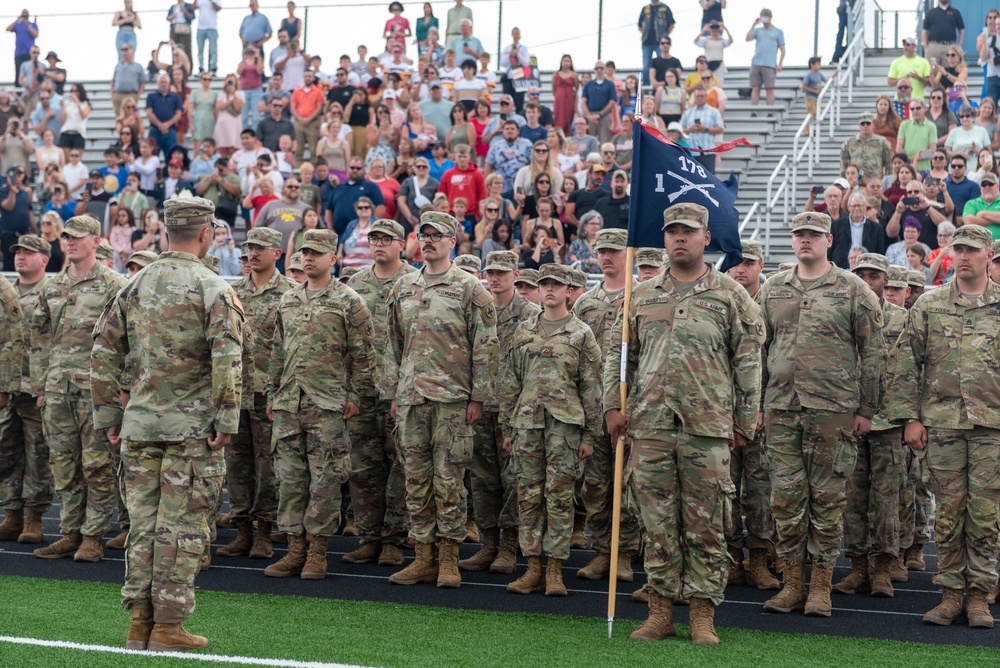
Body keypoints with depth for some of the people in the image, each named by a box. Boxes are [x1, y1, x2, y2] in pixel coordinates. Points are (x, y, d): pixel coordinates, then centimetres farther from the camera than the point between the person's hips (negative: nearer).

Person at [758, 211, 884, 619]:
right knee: (785, 496, 3)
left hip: (833, 408, -3)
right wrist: (757, 402, 11)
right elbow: (760, 349, 16)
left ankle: (822, 586, 10)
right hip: (781, 407, 3)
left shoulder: (853, 290, 2)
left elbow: (872, 352, 2)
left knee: (827, 497, 1)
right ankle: (791, 584, 12)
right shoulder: (773, 290, 13)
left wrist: (866, 409, -1)